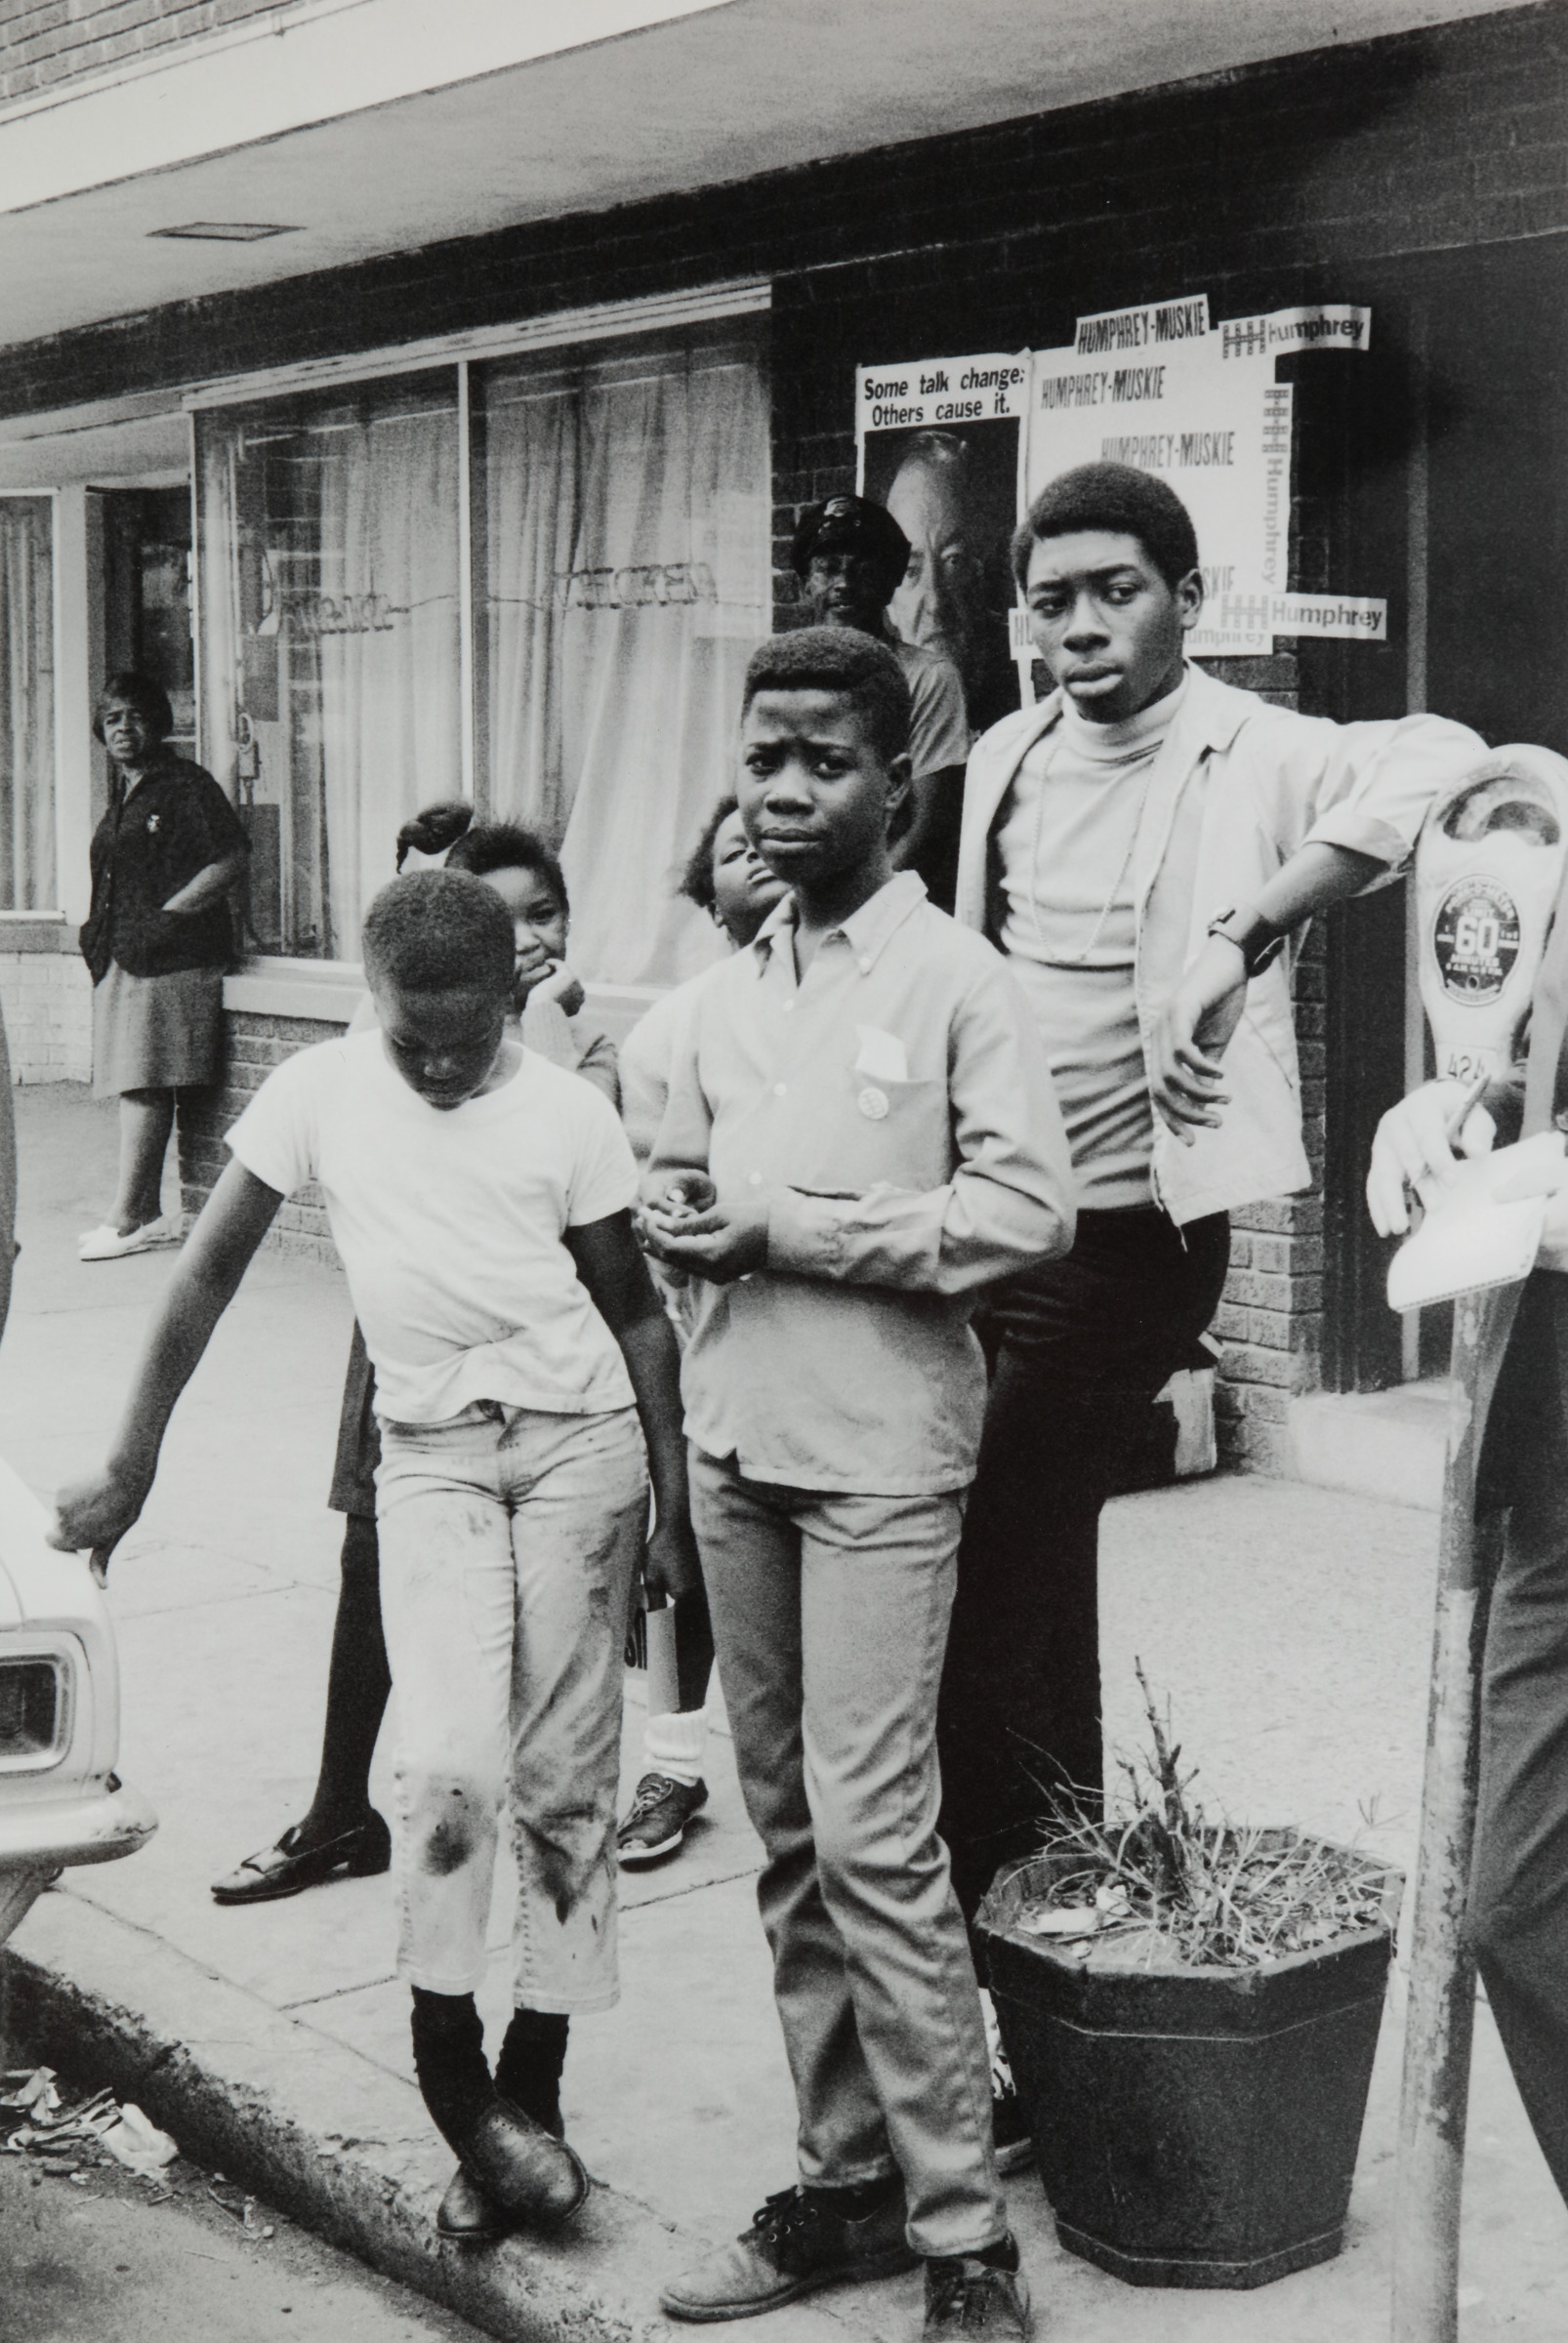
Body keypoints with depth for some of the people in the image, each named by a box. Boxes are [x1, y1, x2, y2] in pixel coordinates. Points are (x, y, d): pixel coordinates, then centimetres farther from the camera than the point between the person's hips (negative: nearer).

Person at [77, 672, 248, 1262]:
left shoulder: (186, 786, -6)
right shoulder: (122, 795, 20)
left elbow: (230, 865, -14)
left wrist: (166, 916, -16)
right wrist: (99, 930, 15)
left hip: (168, 959, -9)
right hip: (121, 959, 9)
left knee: (144, 1086, -10)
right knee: (135, 1086, 8)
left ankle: (126, 1220, -10)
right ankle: (149, 1214, 12)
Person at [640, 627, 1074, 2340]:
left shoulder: (953, 977, -6)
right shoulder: (730, 990, 12)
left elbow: (1028, 1207, -13)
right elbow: (671, 1168, 22)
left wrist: (787, 1226, -15)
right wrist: (676, 1212, -3)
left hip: (882, 1451, -6)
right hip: (734, 1439, 6)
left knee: (872, 1833, -9)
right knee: (788, 1829, 11)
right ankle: (844, 2180, 22)